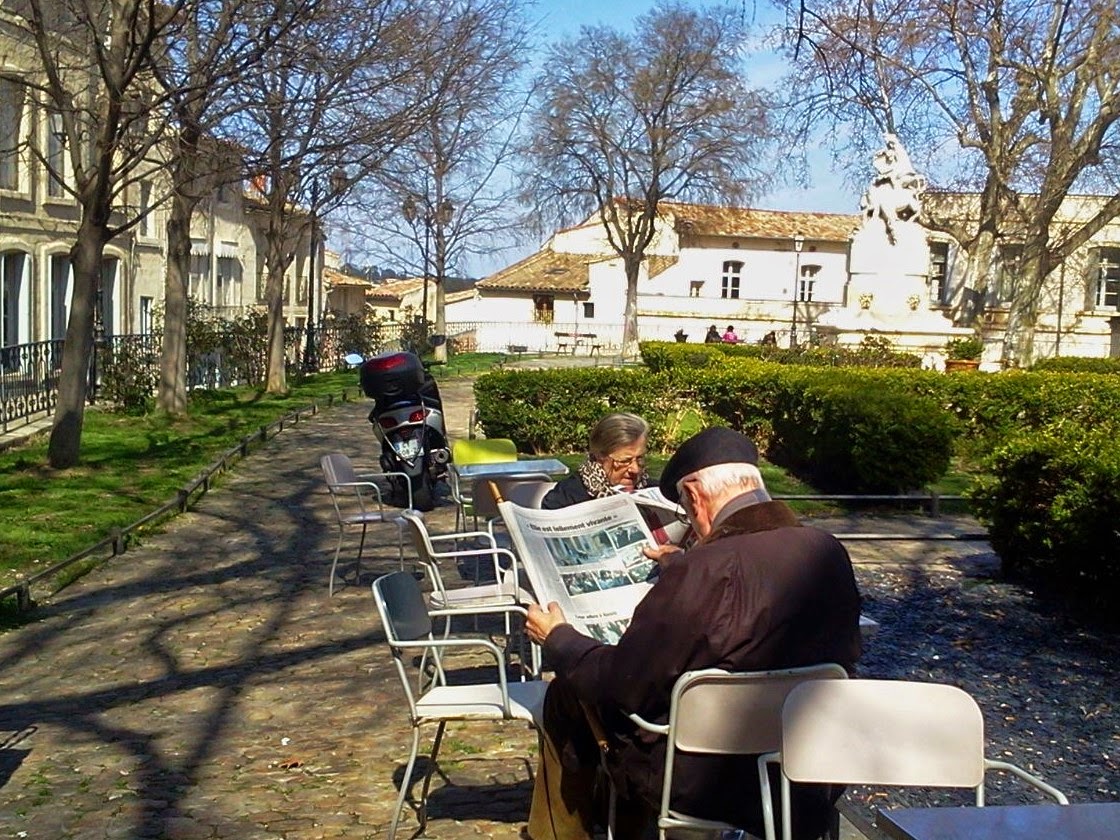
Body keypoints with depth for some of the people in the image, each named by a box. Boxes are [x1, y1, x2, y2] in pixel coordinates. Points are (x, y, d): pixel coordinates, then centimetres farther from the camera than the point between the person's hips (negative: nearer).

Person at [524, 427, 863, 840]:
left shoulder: (703, 572, -26)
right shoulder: (830, 552, -7)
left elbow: (623, 685, -18)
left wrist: (557, 640, 1)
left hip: (708, 783, -7)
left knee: (567, 695, 13)